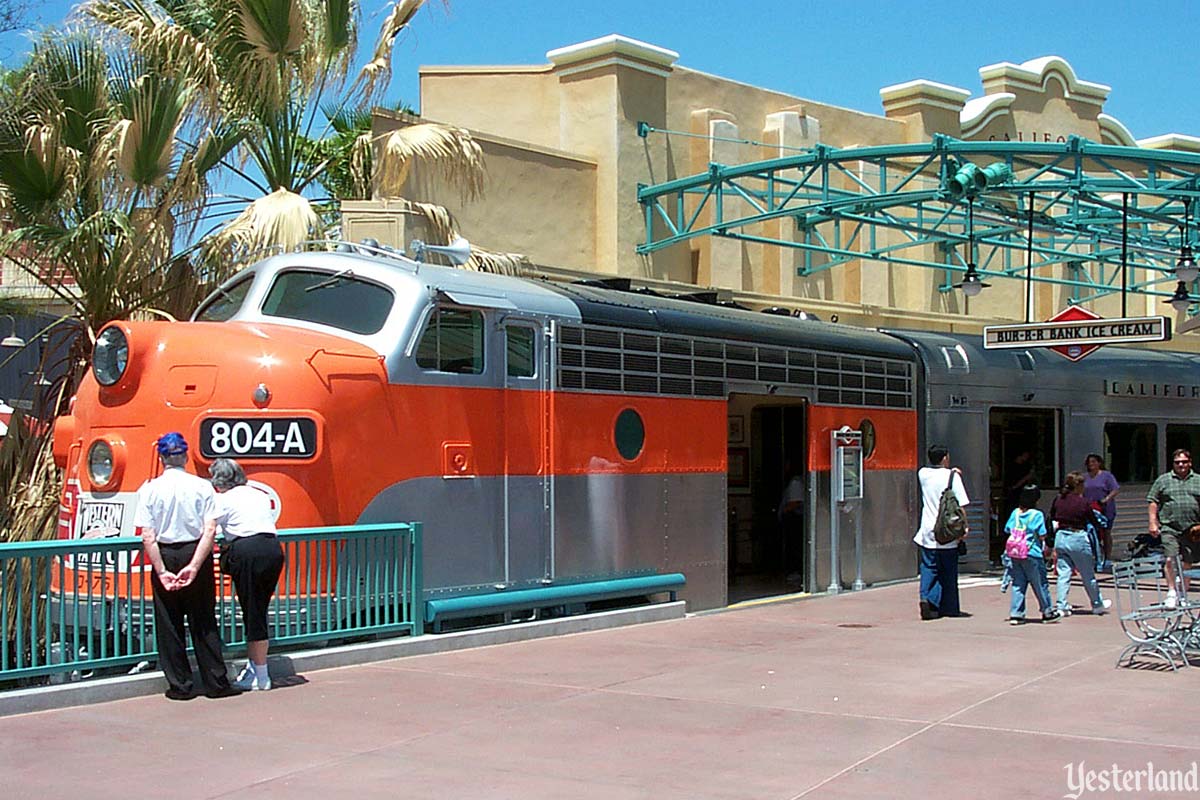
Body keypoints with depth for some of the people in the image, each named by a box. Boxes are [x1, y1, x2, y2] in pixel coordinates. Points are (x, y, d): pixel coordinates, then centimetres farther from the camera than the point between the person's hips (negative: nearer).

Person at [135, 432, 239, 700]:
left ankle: (180, 685, 11)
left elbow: (147, 537, -11)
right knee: (204, 622, 9)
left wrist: (162, 571, -11)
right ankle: (216, 683, 11)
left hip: (165, 556, -1)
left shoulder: (150, 489, -5)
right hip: (196, 555, 1)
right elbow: (210, 530, -12)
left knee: (169, 625, 9)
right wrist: (194, 566, -14)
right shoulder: (203, 487, -3)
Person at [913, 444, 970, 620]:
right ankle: (949, 608, 14)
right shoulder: (952, 476, -7)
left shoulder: (923, 474, 5)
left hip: (927, 532, 3)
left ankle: (926, 597, -17)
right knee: (948, 572, 8)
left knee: (929, 569, 5)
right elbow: (960, 505, -9)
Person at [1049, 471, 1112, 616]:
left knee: (1063, 574, 7)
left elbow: (1052, 519, 7)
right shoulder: (1083, 502, -12)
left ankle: (1062, 607, 4)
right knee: (1088, 574, 11)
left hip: (1060, 537, 4)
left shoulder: (1058, 500, 1)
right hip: (1078, 538, -4)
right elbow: (1093, 522, -2)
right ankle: (1097, 604, 26)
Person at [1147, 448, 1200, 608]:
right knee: (1170, 559, -14)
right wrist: (1153, 522, -2)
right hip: (1169, 528, -2)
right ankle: (1172, 592, -7)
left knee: (1187, 563, 5)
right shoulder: (1163, 480, 9)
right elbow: (1153, 502, 7)